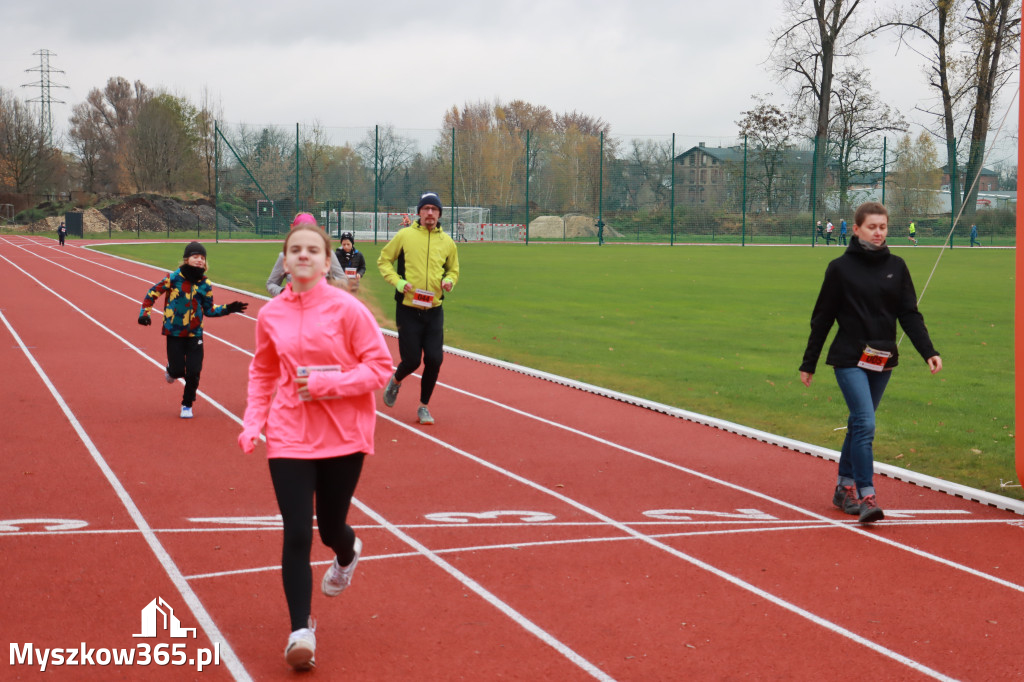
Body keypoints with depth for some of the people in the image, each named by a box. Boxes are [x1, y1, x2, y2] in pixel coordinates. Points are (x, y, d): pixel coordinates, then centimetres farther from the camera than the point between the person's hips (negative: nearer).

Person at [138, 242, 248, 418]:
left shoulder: (205, 284, 1)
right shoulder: (174, 277, -8)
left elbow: (209, 310, 9)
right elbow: (153, 292, 1)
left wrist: (228, 309, -3)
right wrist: (145, 312, -7)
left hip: (195, 334, 2)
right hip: (174, 333, -2)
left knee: (193, 372, -3)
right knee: (178, 370, -4)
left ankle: (187, 405, 18)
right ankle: (171, 371, 36)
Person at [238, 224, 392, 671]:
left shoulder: (347, 309, -10)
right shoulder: (271, 315, 1)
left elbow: (380, 366, -9)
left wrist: (327, 383, -20)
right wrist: (253, 422, 3)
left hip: (344, 437, -1)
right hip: (289, 437, 1)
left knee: (330, 527, 14)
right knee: (296, 535, -8)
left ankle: (347, 553, 53)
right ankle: (301, 630, 3)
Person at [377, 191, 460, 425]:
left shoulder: (447, 242, 7)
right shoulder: (405, 235, -1)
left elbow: (453, 269, 22)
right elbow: (383, 260, 6)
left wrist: (449, 280, -1)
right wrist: (397, 282, -9)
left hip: (434, 311, 3)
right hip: (408, 309, -3)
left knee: (434, 360, -5)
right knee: (411, 360, -4)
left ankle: (424, 407, 14)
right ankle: (396, 380, 32)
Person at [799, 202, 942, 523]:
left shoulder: (896, 266, 6)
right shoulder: (840, 268, -3)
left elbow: (909, 314, 5)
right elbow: (822, 318, 2)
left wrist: (928, 351, -8)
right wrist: (808, 363, 5)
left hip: (883, 360, 4)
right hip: (850, 358, -4)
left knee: (859, 424, 13)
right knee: (865, 424, -16)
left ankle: (844, 487, 26)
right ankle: (866, 496, -16)